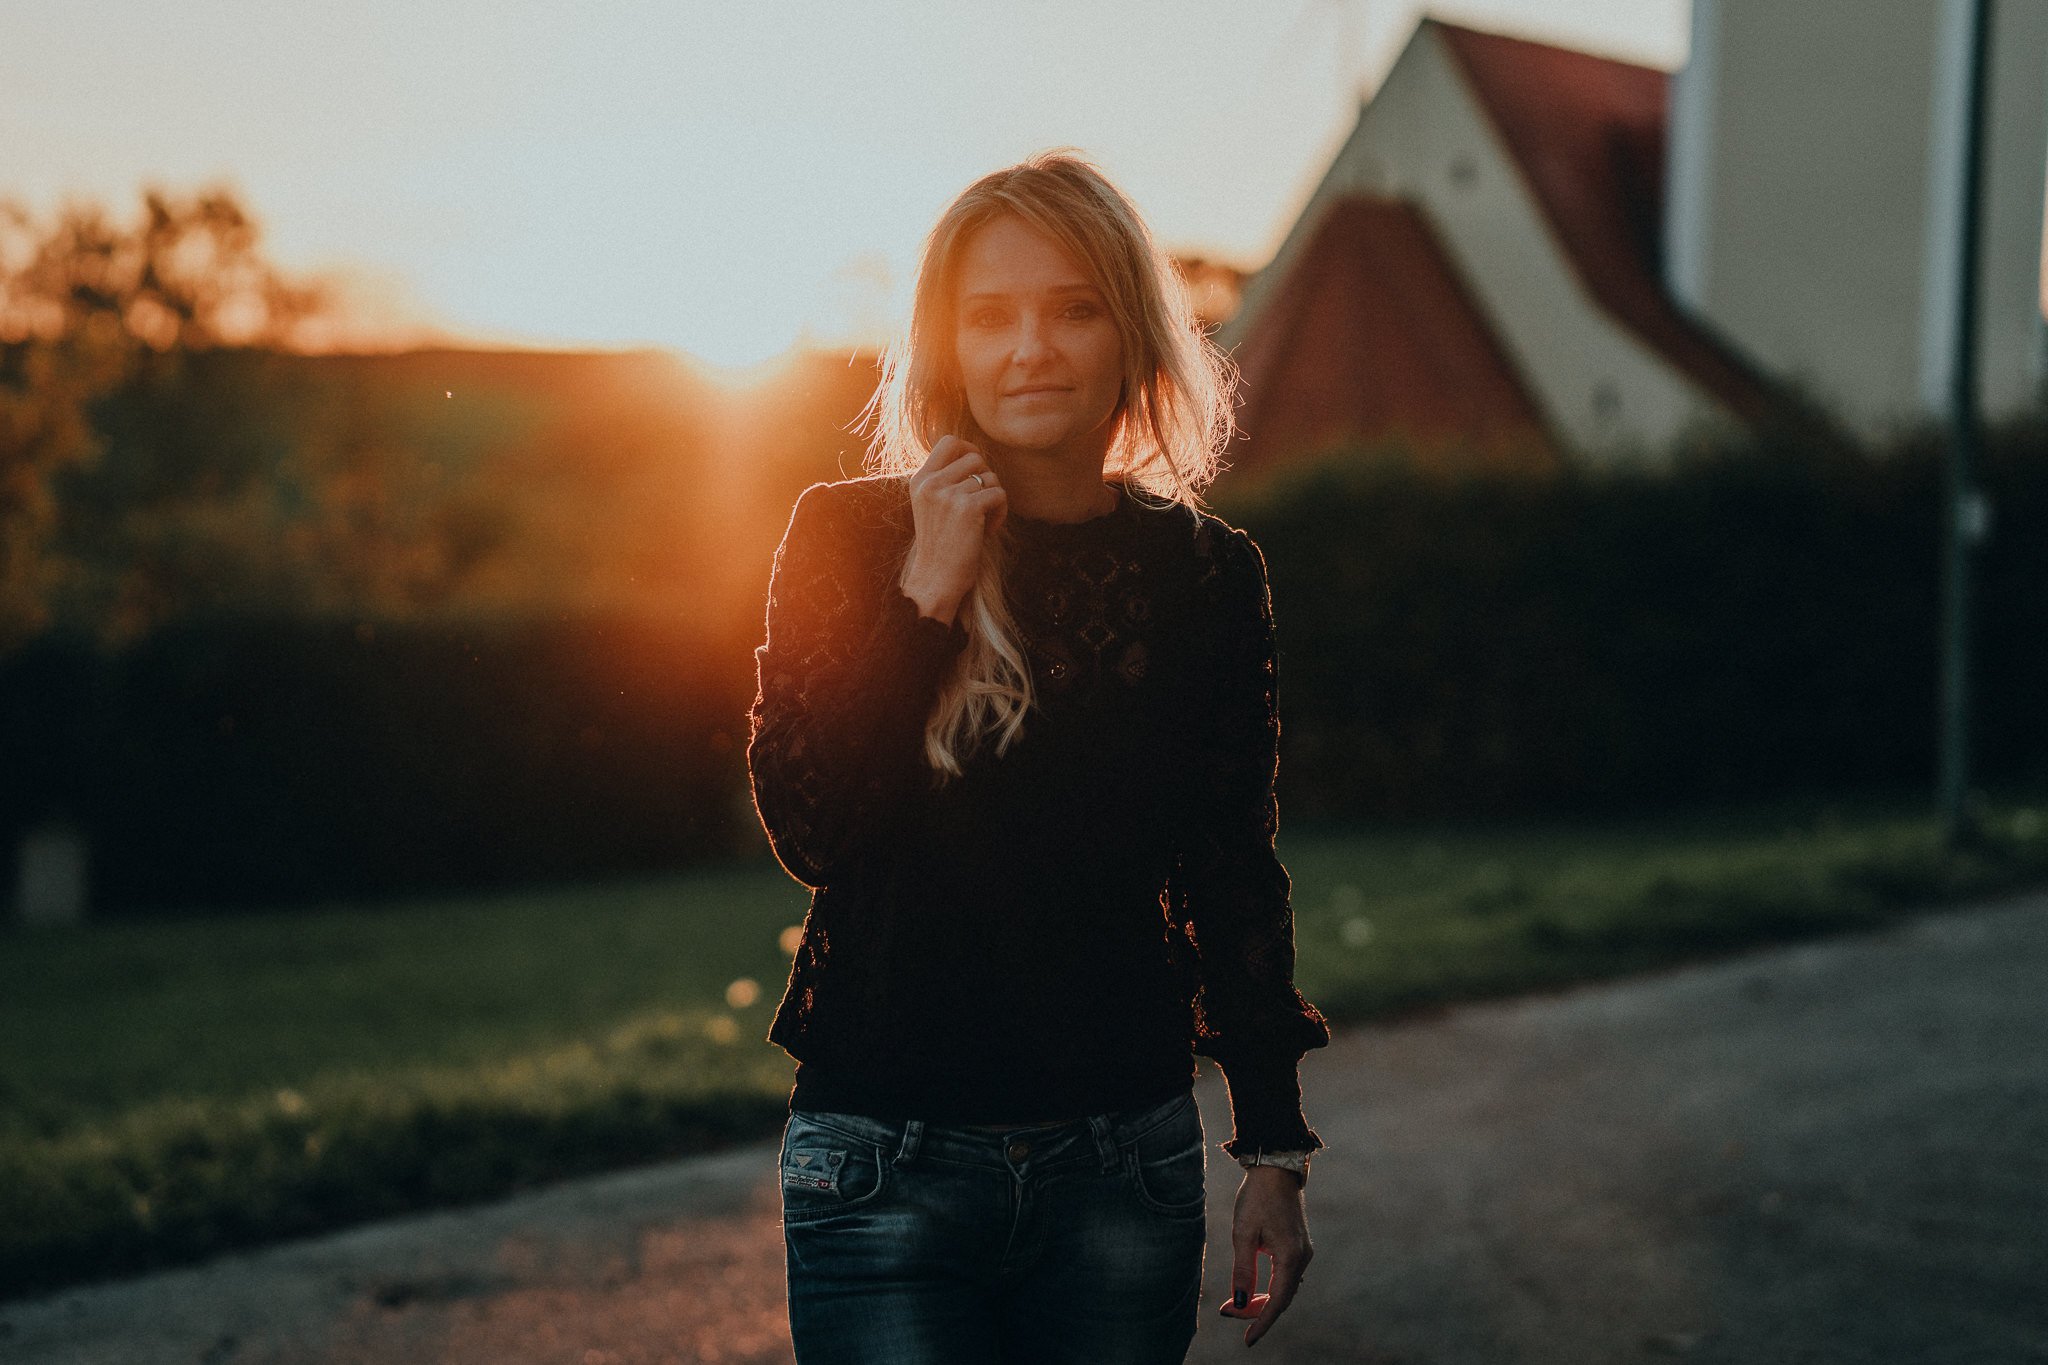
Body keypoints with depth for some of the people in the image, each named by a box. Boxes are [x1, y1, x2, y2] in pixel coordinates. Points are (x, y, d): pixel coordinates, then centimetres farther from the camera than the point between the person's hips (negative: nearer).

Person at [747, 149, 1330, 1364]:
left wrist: (1276, 1152, 7)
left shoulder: (1209, 576, 3)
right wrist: (930, 594, -16)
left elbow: (1235, 879, 8)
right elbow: (809, 830, -12)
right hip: (887, 1162, -2)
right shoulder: (851, 537, -2)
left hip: (1124, 1162, 2)